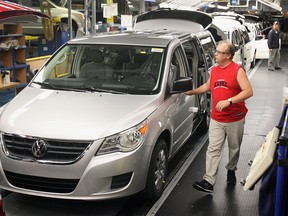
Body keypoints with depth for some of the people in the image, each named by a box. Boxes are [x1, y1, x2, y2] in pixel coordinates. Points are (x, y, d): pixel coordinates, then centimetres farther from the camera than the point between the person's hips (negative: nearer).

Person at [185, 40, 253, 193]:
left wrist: (229, 101, -27)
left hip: (235, 119, -4)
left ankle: (231, 170, 38)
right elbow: (207, 86, 28)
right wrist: (191, 92, 26)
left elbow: (248, 91, -19)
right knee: (213, 149, -4)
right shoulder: (214, 70, 9)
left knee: (234, 148, 14)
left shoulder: (237, 70, -10)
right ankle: (209, 182, -7)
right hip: (216, 119, 4)